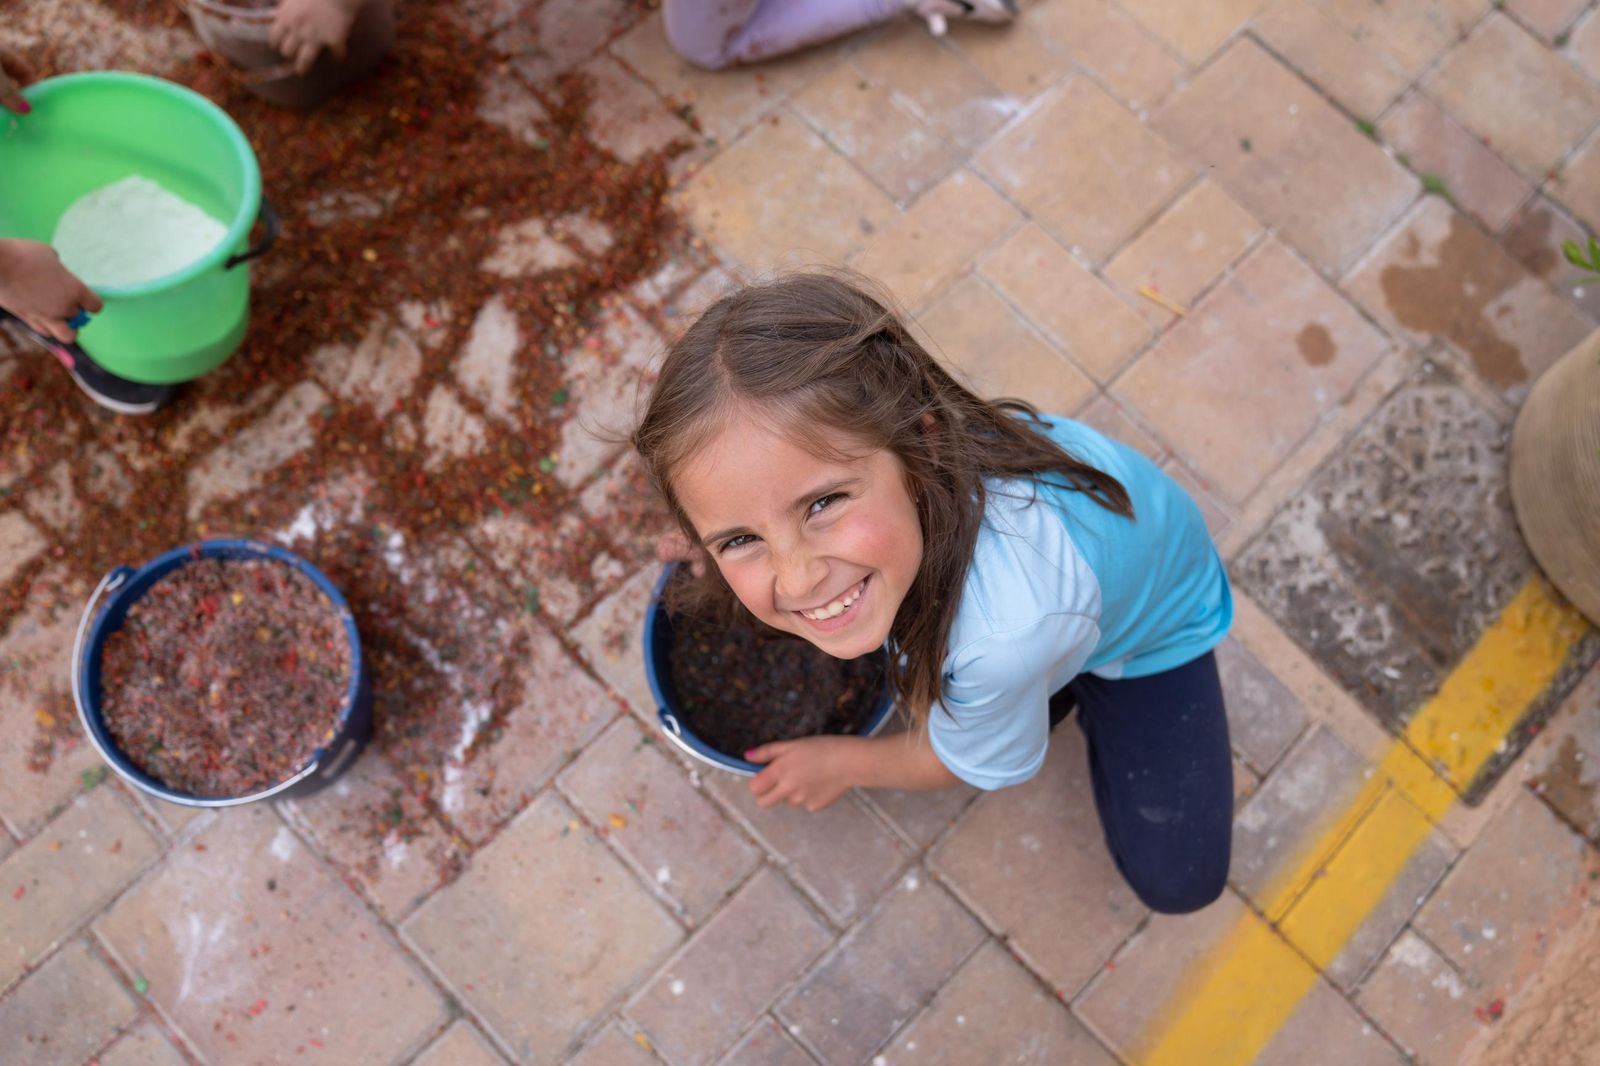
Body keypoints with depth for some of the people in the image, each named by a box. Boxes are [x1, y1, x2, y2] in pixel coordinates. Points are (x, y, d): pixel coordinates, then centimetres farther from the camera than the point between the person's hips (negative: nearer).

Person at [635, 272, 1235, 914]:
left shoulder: (1006, 633, -50)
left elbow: (969, 766, -22)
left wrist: (839, 763, -5)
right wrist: (728, 546, -5)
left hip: (1153, 632, -4)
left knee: (1176, 882, -6)